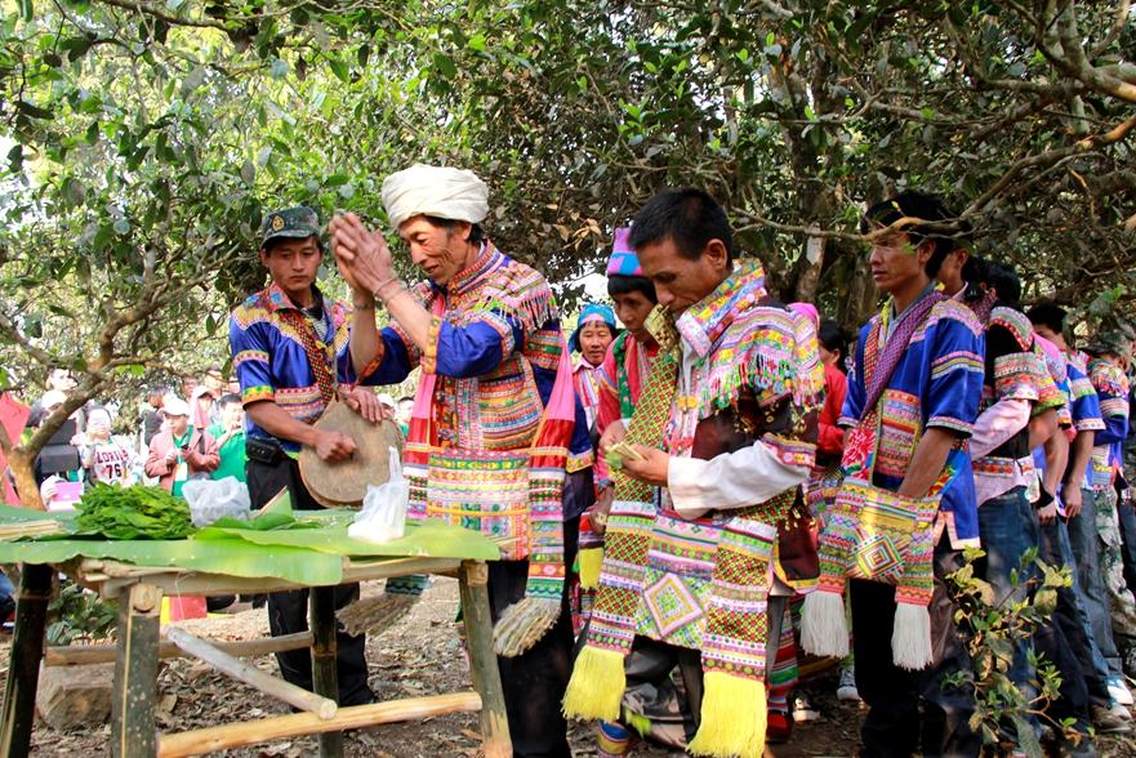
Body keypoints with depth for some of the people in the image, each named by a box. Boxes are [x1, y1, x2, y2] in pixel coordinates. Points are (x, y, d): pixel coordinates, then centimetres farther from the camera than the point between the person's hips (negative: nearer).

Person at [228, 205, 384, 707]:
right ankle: (305, 699, 17)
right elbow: (257, 405, -14)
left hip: (335, 464, 5)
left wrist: (359, 392, -6)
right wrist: (315, 437, -29)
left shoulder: (337, 316, 9)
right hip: (279, 468, -5)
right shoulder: (252, 318, -8)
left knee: (342, 580, 11)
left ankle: (353, 692, 22)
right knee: (290, 589, 4)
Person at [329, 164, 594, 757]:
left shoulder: (521, 286, -11)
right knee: (493, 636, 13)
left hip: (531, 499, -7)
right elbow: (375, 365, 7)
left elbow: (463, 354, -26)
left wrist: (387, 285, -21)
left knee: (524, 642, -7)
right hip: (470, 500, 7)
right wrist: (362, 294, -8)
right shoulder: (430, 296, 10)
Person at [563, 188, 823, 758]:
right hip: (685, 560, 8)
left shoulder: (766, 333, -15)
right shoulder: (683, 329, 12)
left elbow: (789, 457, -19)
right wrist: (631, 435, 6)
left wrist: (676, 475, -16)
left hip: (738, 566, -7)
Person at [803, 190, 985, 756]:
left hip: (927, 518, -7)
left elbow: (943, 430, -16)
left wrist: (900, 514, -18)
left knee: (931, 659, 1)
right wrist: (852, 503, 4)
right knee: (875, 654, 15)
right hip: (871, 518, 7)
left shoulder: (951, 327, -10)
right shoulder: (871, 333, 14)